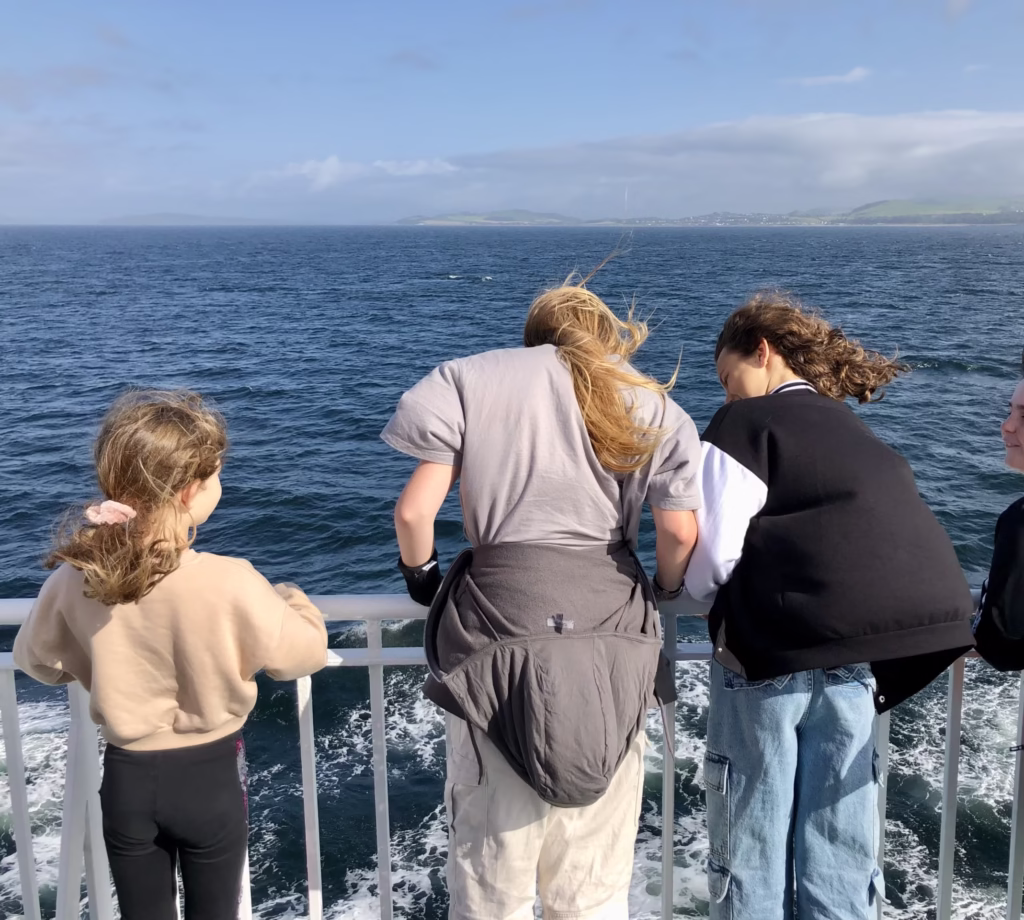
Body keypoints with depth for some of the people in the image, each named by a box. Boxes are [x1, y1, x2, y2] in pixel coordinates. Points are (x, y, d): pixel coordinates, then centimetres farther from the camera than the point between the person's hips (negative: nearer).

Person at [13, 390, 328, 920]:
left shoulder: (75, 577, -16)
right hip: (210, 776, -2)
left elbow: (33, 658, 4)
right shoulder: (229, 583, -28)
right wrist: (290, 597, 6)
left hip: (126, 777, 3)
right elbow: (307, 653, -13)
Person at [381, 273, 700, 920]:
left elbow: (415, 511, -1)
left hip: (501, 623, -2)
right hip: (613, 629, 2)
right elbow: (680, 533, 3)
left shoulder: (471, 379, 8)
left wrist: (420, 574, 18)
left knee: (491, 860, 12)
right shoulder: (649, 401, 13)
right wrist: (666, 592, 23)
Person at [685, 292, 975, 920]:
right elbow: (905, 539, 16)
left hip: (771, 653, -6)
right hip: (859, 655, 7)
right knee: (841, 857, 15)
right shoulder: (859, 435, 19)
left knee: (750, 853, 8)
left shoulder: (745, 423, -2)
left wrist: (705, 593, 9)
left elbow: (712, 557, -12)